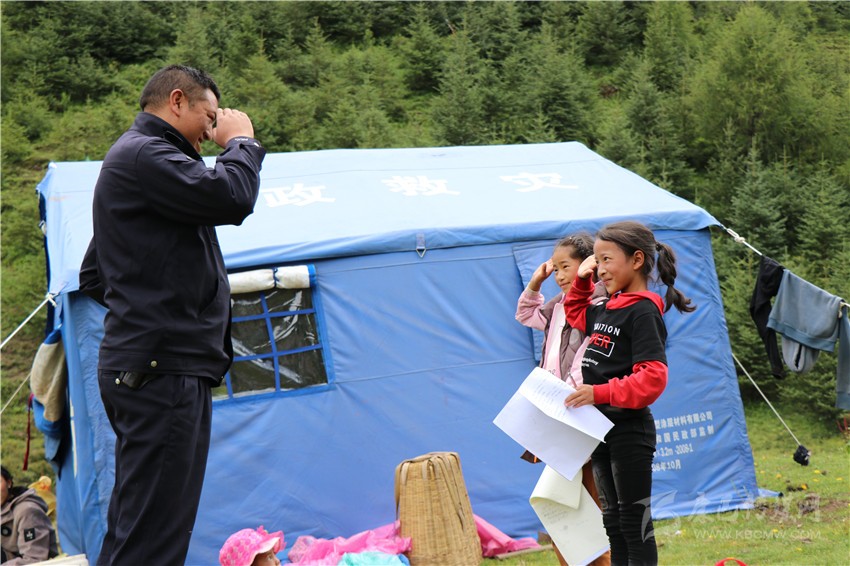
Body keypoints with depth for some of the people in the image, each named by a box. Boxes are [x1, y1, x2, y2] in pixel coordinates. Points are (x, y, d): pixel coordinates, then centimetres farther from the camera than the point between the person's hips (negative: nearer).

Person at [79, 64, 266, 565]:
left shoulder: (133, 157, 25)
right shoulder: (144, 154, -10)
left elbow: (94, 276, 29)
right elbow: (231, 198, -22)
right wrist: (241, 142, -3)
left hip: (144, 368, 11)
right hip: (164, 369, -11)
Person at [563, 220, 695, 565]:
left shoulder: (643, 311, -15)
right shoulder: (605, 310, 11)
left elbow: (653, 378, -23)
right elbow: (576, 314, 34)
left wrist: (601, 393, -28)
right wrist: (581, 282, 17)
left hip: (630, 430, -9)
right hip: (600, 428, 9)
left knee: (634, 522, -1)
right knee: (612, 519, 15)